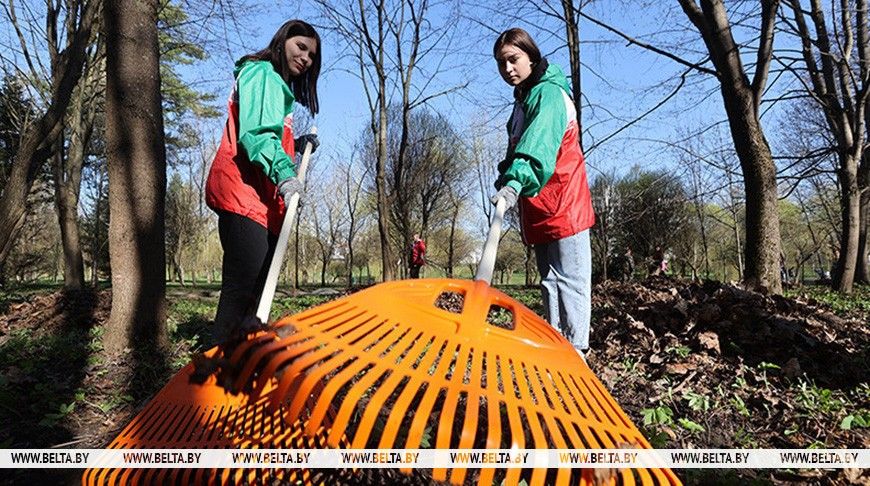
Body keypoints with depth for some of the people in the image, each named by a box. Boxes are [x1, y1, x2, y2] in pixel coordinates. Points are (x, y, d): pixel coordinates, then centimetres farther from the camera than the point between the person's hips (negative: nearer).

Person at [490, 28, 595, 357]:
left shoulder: (548, 93, -11)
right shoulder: (523, 99, 19)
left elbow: (539, 141, -30)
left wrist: (516, 181, -45)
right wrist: (509, 180, 10)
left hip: (562, 205, -9)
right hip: (539, 208, 9)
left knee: (569, 280, -7)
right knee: (550, 282, 10)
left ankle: (575, 352, -4)